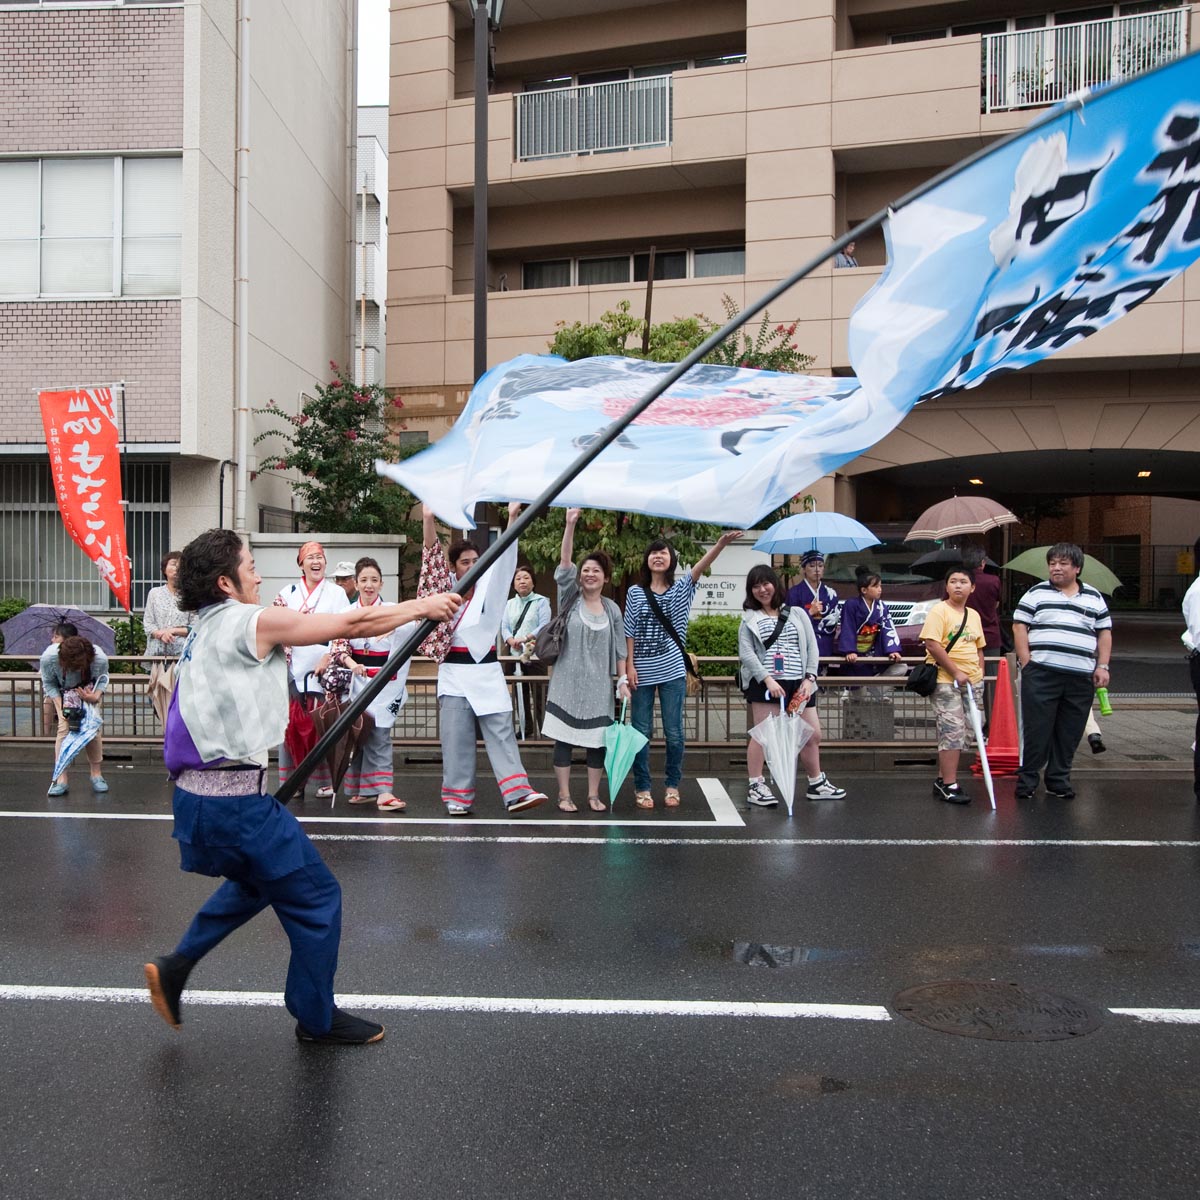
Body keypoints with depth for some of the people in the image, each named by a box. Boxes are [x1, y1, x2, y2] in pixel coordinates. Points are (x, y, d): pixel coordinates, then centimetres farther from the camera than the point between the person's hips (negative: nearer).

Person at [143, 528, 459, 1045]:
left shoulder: (207, 630, 13)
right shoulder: (250, 622, -12)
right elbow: (354, 623, -10)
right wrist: (423, 607, 0)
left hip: (198, 791, 9)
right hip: (235, 798, -9)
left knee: (255, 883, 31)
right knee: (316, 896, 5)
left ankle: (174, 968, 31)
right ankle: (317, 1017, 19)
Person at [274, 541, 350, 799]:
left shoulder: (336, 593, 8)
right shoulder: (287, 593, 14)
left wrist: (328, 658, -10)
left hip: (323, 668, -2)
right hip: (292, 667, 2)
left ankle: (325, 781, 7)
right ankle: (290, 781, 8)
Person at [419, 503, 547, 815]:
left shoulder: (488, 587, 8)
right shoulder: (446, 588, 4)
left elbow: (504, 557, -3)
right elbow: (432, 552, -6)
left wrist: (512, 517, -16)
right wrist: (428, 518, -20)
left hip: (487, 670, 1)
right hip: (454, 671, -1)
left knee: (501, 732, -3)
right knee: (456, 738, 1)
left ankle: (516, 792, -8)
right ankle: (459, 797, 8)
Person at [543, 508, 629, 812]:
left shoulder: (612, 609, 7)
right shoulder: (570, 600, 0)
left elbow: (619, 649, 11)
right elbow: (564, 564, -14)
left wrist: (623, 680, 4)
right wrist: (570, 525, -24)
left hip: (598, 686, 2)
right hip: (567, 684, -2)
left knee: (597, 740, 5)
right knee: (563, 738, 0)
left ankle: (593, 794, 17)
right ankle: (564, 795, 9)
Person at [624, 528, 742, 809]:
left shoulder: (681, 588, 3)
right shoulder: (635, 592, 4)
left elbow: (701, 566, -15)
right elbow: (629, 632, 4)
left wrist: (721, 543, -32)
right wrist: (630, 665, -5)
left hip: (673, 671, 0)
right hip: (642, 672, 0)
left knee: (674, 733, 4)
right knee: (641, 731, 4)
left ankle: (673, 785, 19)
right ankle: (642, 787, 15)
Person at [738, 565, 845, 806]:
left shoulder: (796, 613, 14)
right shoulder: (749, 619, 6)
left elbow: (812, 647, 10)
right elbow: (746, 653, -4)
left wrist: (809, 678, -3)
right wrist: (767, 679, -16)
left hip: (799, 684, 4)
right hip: (765, 684, -3)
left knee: (812, 734, 8)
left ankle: (817, 784, 25)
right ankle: (755, 786, 2)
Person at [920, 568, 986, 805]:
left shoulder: (974, 615, 14)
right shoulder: (939, 610, -7)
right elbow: (932, 644, -16)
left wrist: (979, 676, 11)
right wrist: (956, 672, -18)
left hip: (972, 681, 7)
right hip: (946, 681, -7)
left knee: (964, 731, 9)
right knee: (952, 729, -10)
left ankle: (943, 779, 18)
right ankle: (949, 785, -5)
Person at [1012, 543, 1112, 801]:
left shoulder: (1094, 597, 16)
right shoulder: (1036, 593, 7)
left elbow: (1105, 633, 17)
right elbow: (1019, 626, 2)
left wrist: (1102, 666, 6)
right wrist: (1027, 662, -6)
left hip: (1081, 677, 3)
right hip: (1041, 674, -3)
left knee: (1069, 733, 8)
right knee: (1036, 730, -2)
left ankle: (1058, 780, 20)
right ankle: (1027, 779, 7)